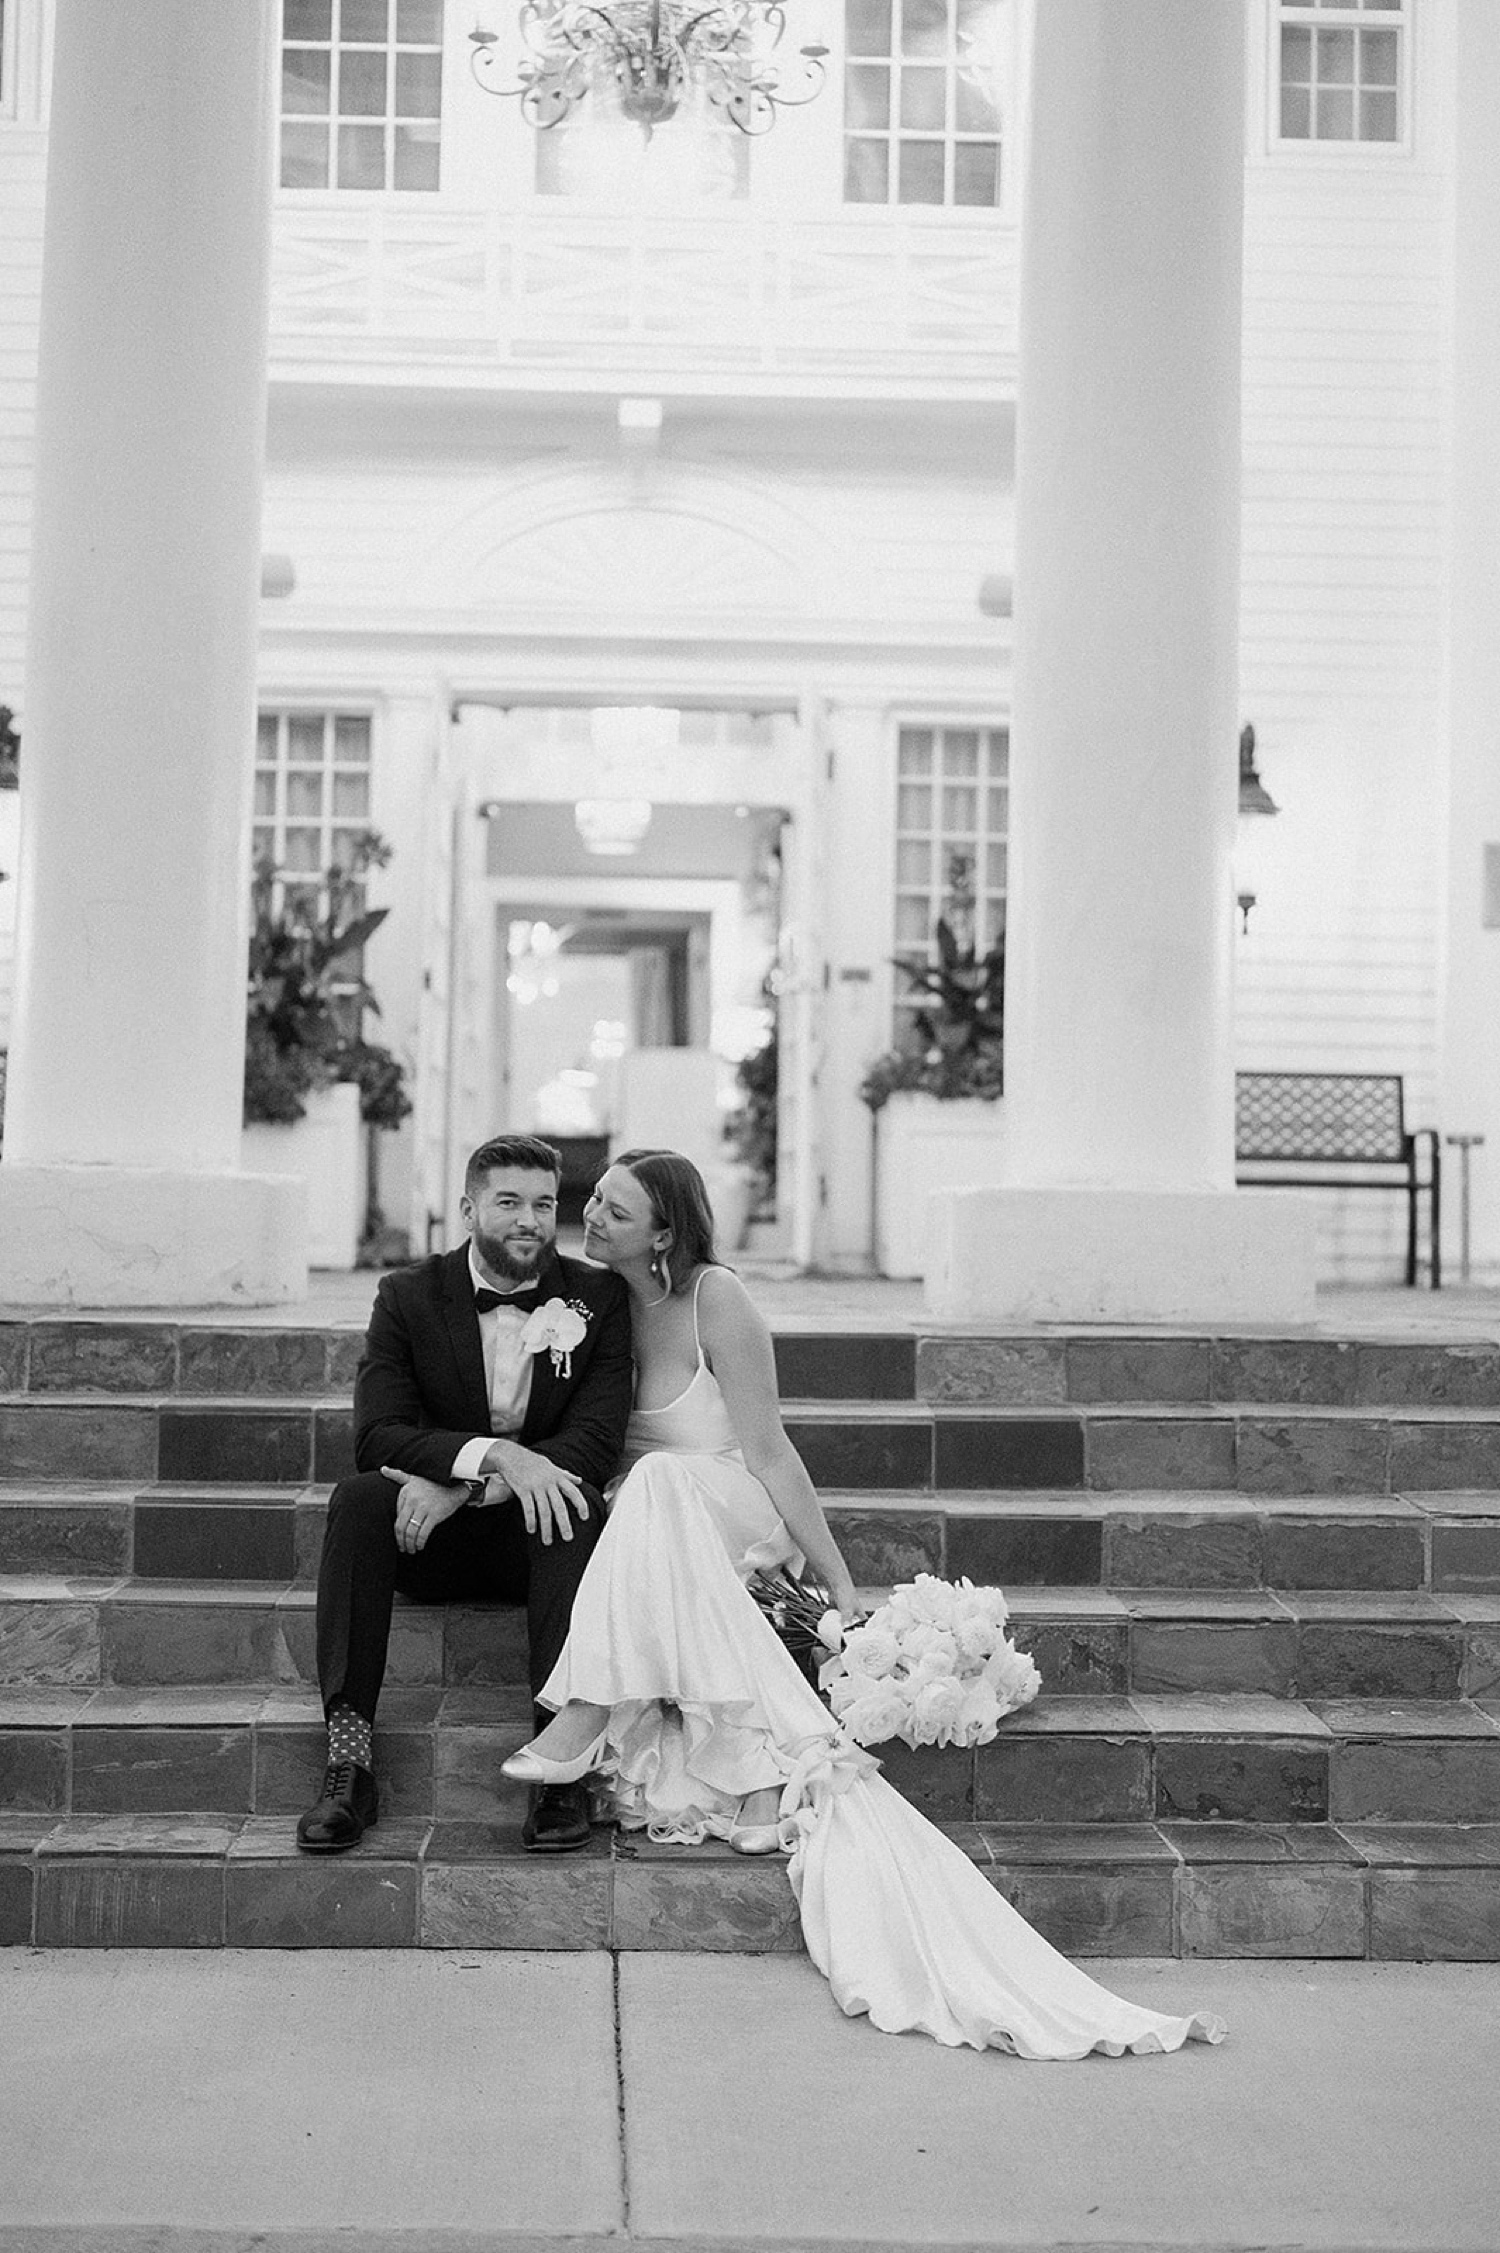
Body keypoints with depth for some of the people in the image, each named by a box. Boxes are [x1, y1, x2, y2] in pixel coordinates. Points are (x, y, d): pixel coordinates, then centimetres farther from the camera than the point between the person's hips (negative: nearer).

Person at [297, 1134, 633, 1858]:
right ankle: (348, 1762, -33)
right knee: (358, 1499, -29)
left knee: (579, 1505, -33)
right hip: (434, 1536, 1)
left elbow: (596, 1442, -11)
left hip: (535, 1532, -1)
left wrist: (455, 1488, -23)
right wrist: (495, 1454, -30)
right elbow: (377, 1434, -11)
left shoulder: (599, 1298, -1)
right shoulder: (408, 1296, 0)